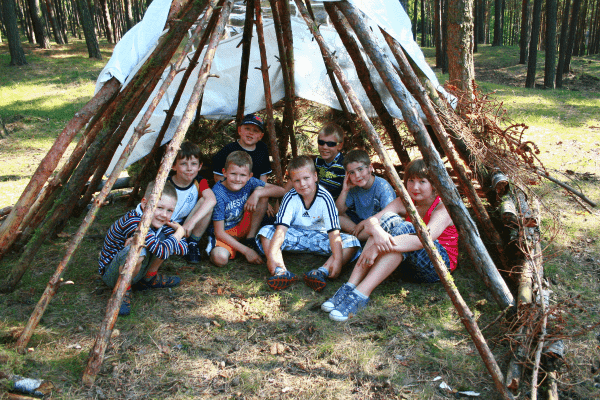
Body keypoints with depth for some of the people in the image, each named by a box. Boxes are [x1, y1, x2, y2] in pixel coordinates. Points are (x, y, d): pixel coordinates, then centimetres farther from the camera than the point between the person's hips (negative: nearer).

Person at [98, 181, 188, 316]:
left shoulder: (161, 222, -8)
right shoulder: (133, 222, -32)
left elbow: (184, 248, -13)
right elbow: (162, 252, -38)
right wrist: (179, 232, -21)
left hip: (135, 270, 7)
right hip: (110, 273, -7)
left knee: (164, 237, -7)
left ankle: (149, 278, 10)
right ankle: (123, 290, -12)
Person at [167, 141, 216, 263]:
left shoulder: (199, 182, -7)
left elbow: (212, 199, -28)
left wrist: (192, 222, -42)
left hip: (186, 228, 3)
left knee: (205, 201, -23)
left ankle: (193, 243, -8)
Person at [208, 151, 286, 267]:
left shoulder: (249, 182, -10)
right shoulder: (218, 193, -23)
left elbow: (281, 191, -12)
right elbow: (219, 232, -21)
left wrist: (257, 193, -28)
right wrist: (246, 251, -25)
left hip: (243, 229, 5)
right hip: (225, 235, -5)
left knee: (262, 192, -13)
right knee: (220, 258, -39)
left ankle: (250, 240, -7)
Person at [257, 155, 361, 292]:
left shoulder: (325, 198, -19)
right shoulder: (290, 198, -15)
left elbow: (334, 232, -26)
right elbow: (281, 228, -25)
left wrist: (338, 259, -38)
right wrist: (272, 254, -40)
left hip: (320, 237, -1)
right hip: (295, 236, 1)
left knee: (352, 243, -26)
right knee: (265, 231, -23)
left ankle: (321, 272, -46)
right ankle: (281, 271, -42)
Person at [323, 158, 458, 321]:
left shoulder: (443, 207, -14)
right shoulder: (405, 202, 2)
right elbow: (371, 220, -13)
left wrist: (378, 247, -40)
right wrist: (376, 230, -40)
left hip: (439, 265, -4)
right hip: (409, 267, 5)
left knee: (403, 228, -31)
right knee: (389, 219, -23)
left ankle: (361, 295, -40)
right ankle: (349, 288, -32)